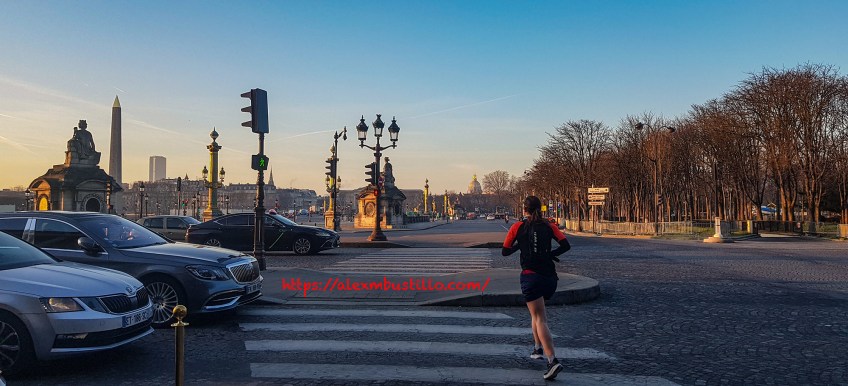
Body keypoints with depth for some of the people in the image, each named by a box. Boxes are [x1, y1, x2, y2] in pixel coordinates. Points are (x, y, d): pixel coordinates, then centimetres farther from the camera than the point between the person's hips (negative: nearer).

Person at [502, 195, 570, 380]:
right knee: (537, 312, 28)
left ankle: (553, 360, -21)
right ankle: (538, 348, 30)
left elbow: (505, 251, 7)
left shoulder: (518, 227, 2)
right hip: (550, 277, 4)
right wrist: (550, 254, 13)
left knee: (540, 318, -7)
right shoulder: (549, 226, 9)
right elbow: (566, 245, -1)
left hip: (530, 276, -4)